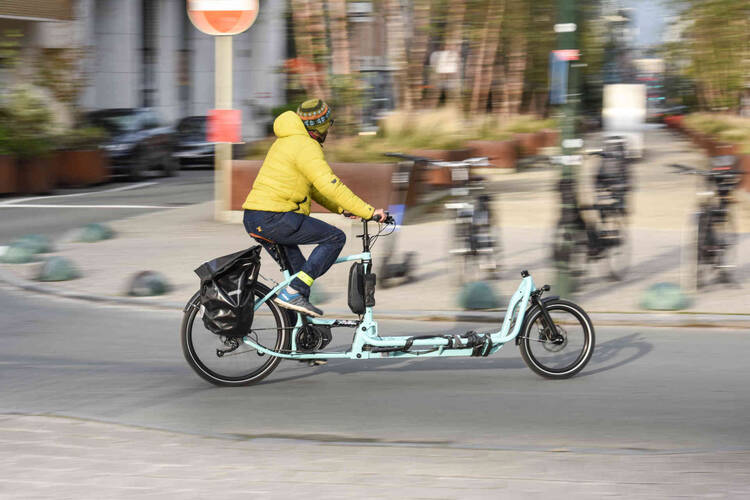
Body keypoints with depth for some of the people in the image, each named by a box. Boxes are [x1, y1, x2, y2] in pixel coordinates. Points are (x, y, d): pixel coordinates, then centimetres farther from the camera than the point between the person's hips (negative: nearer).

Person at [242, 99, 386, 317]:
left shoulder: (288, 141, 22)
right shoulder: (306, 148, -11)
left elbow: (313, 187, 29)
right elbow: (330, 186, -20)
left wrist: (341, 209, 22)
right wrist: (368, 212, -19)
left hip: (253, 220, 10)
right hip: (274, 218, -10)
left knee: (299, 270, 22)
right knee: (335, 238, -5)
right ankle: (293, 292, -12)